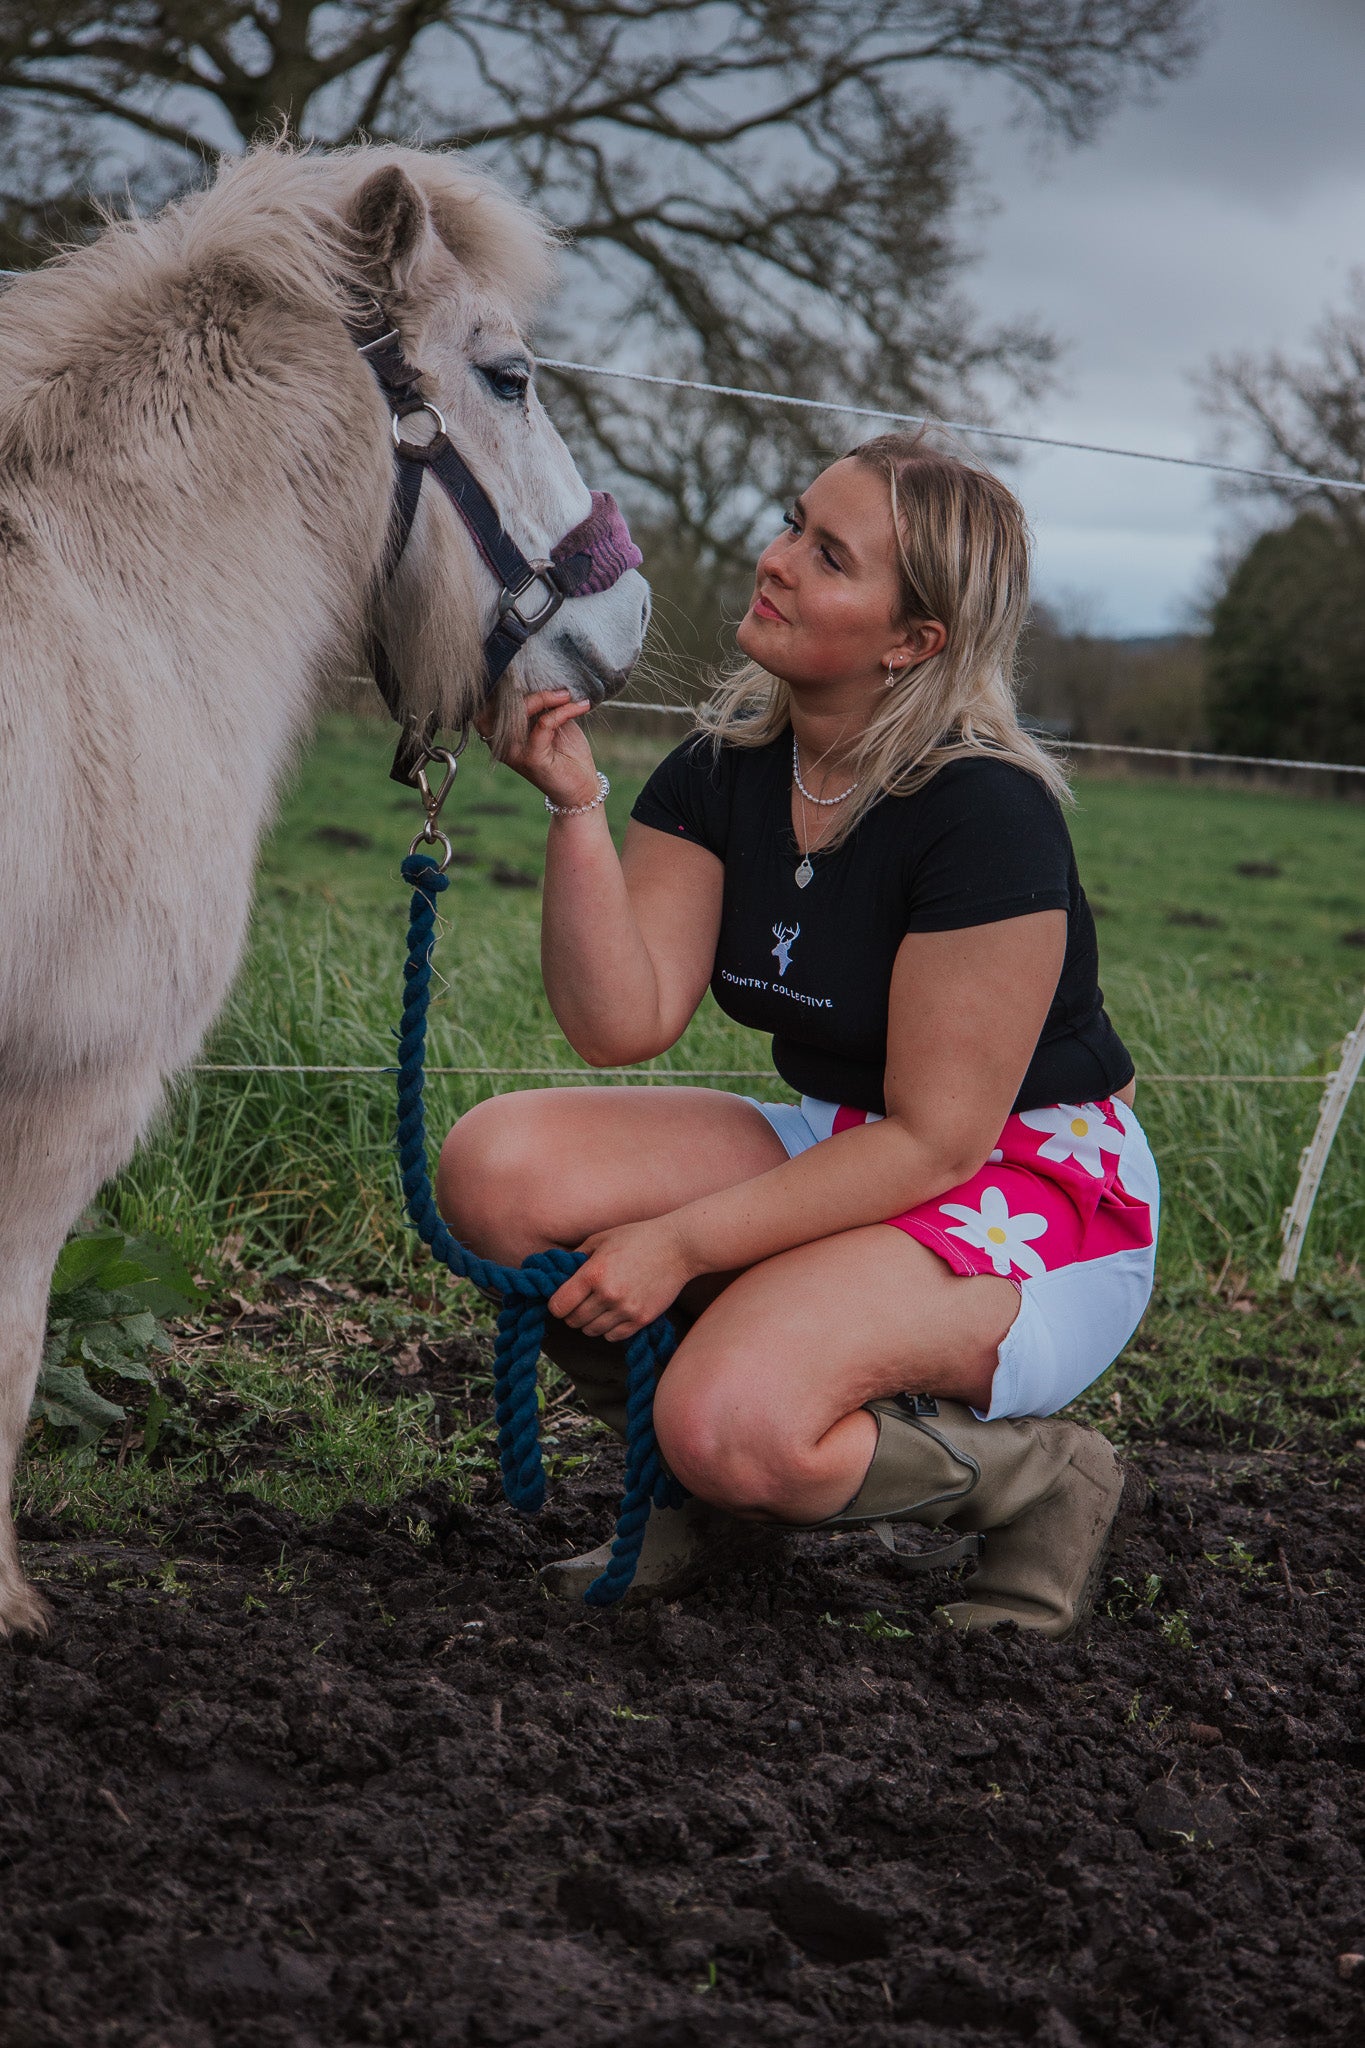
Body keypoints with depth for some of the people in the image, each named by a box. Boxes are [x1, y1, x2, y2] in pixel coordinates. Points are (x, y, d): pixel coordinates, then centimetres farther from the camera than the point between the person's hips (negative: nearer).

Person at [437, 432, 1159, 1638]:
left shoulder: (985, 813, -21)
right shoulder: (723, 771, -1)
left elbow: (937, 1138, -20)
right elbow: (622, 1025, -10)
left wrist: (684, 1242, -22)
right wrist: (576, 806, -21)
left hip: (1042, 1208, -7)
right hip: (839, 1152, 7)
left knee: (734, 1427, -32)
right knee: (497, 1166, -16)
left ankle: (1034, 1477, -1)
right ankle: (717, 1493, 6)